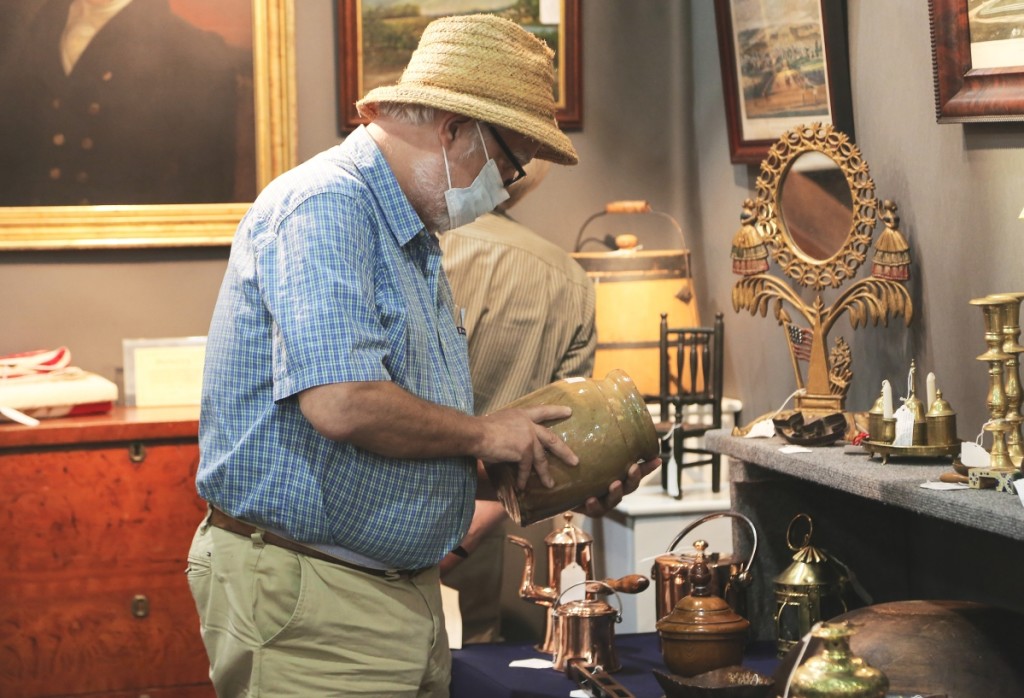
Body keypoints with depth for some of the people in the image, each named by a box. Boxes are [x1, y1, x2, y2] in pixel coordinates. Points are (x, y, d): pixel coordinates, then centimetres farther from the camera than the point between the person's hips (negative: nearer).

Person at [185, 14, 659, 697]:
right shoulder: (325, 204, -15)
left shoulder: (416, 242, 17)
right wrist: (483, 434, -13)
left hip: (408, 588, 10)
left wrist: (558, 483, 10)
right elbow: (343, 404, -29)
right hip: (311, 597, -10)